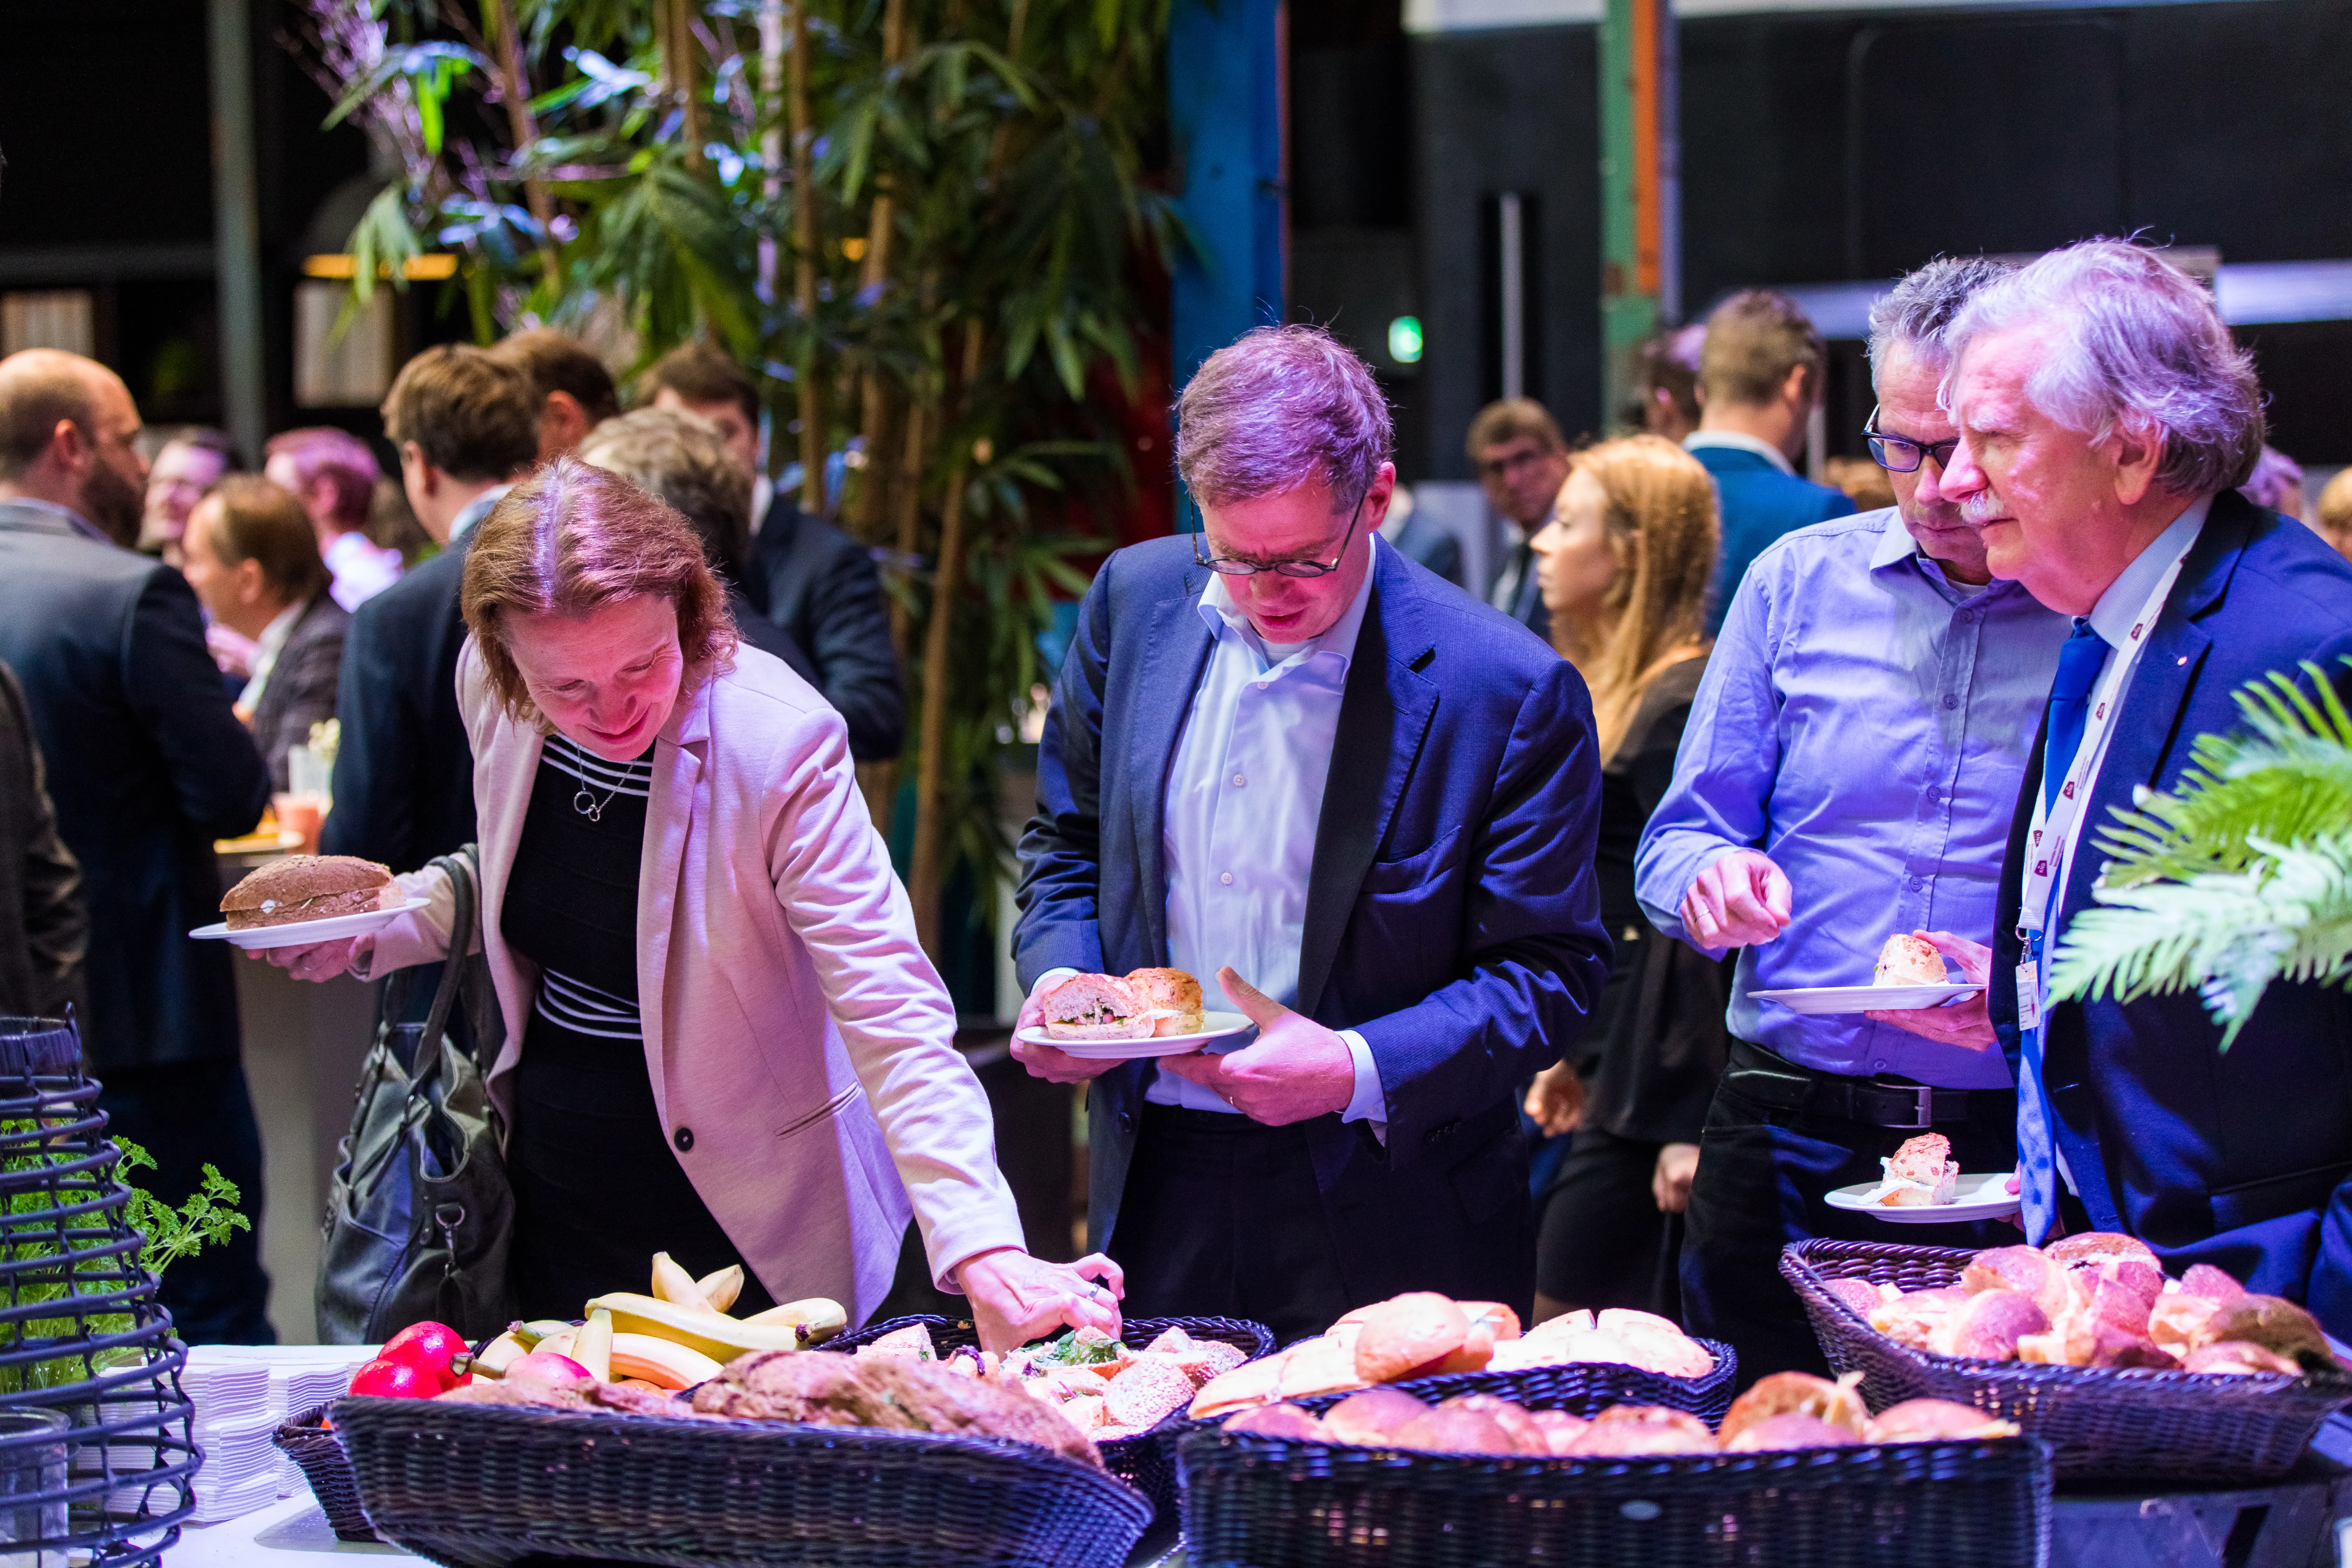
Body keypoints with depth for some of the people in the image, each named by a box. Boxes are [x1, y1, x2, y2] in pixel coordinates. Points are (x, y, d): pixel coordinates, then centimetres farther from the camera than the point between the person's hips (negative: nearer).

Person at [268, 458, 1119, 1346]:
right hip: (557, 1193, 5)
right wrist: (367, 931, -5)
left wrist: (984, 1253, -40)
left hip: (740, 1219, -5)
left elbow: (890, 1017, -29)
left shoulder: (780, 745, -26)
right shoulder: (491, 691, -10)